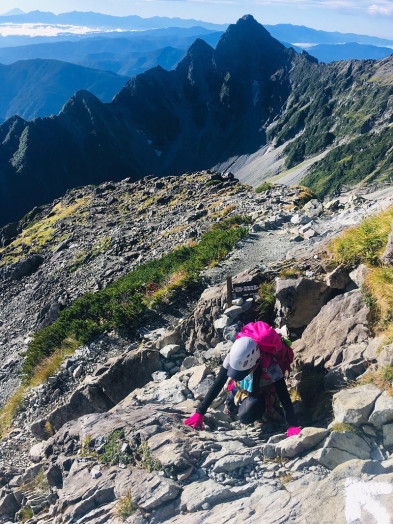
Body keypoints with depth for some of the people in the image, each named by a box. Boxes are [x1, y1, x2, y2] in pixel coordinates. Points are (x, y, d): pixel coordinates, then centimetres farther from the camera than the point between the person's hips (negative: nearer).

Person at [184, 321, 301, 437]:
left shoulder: (270, 366, -43)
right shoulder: (232, 357, -33)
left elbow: (284, 397, -37)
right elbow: (217, 385, -25)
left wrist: (292, 426, -43)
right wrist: (199, 413, -25)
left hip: (262, 391, -3)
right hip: (241, 386, 3)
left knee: (245, 417, -19)